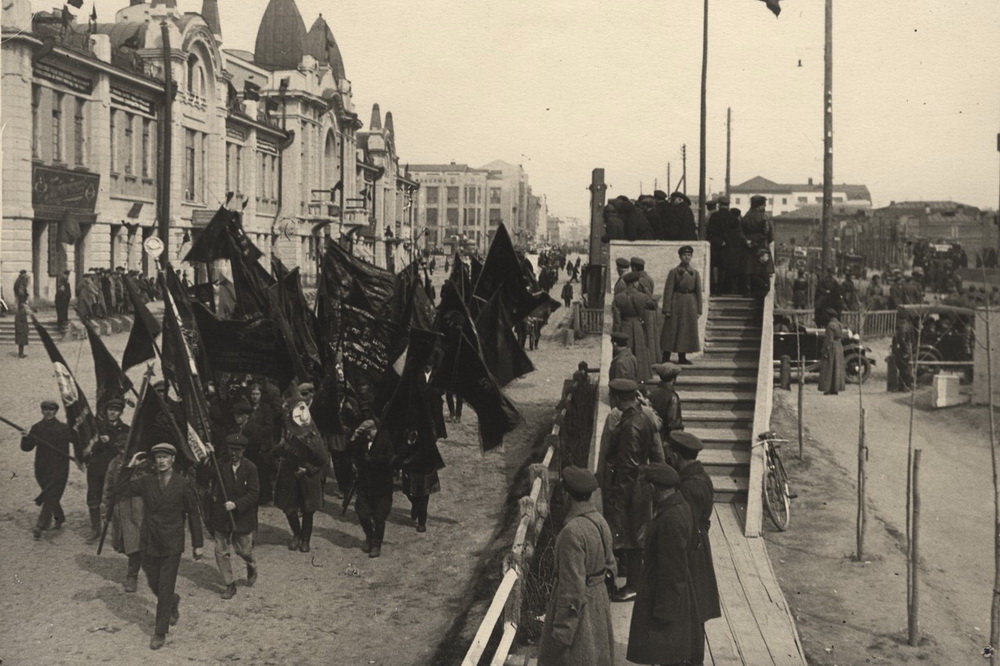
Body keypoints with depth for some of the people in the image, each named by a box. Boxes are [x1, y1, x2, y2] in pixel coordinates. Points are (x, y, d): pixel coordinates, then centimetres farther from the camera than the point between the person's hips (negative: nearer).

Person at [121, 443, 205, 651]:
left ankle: (160, 633, 7)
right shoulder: (146, 482, 2)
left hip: (171, 545, -3)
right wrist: (130, 467, -15)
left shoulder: (183, 484, -5)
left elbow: (193, 514, 0)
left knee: (165, 589, -4)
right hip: (149, 543, 3)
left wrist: (197, 544, 0)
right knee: (154, 585, 13)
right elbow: (122, 490, -9)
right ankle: (173, 602, 45)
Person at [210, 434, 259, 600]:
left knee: (243, 549, 9)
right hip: (222, 516, 2)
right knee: (221, 552, 2)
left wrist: (236, 504, -21)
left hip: (242, 516, -2)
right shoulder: (221, 466, -4)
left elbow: (254, 493, -12)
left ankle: (252, 568, 43)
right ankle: (230, 585, 18)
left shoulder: (250, 468, -9)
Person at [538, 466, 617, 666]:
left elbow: (572, 587, -24)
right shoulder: (600, 521, -1)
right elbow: (610, 565, 10)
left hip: (577, 608, -8)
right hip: (599, 601, 8)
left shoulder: (572, 532, -25)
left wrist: (562, 632, -17)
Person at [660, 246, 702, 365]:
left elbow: (698, 292, 9)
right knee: (671, 331, -3)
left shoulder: (695, 273, 8)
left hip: (690, 306, 4)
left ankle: (682, 357, 15)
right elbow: (668, 291, -6)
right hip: (676, 304, -4)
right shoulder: (673, 272, -2)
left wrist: (699, 310, 4)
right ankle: (666, 358, 2)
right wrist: (667, 309, -12)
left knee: (687, 331, 6)